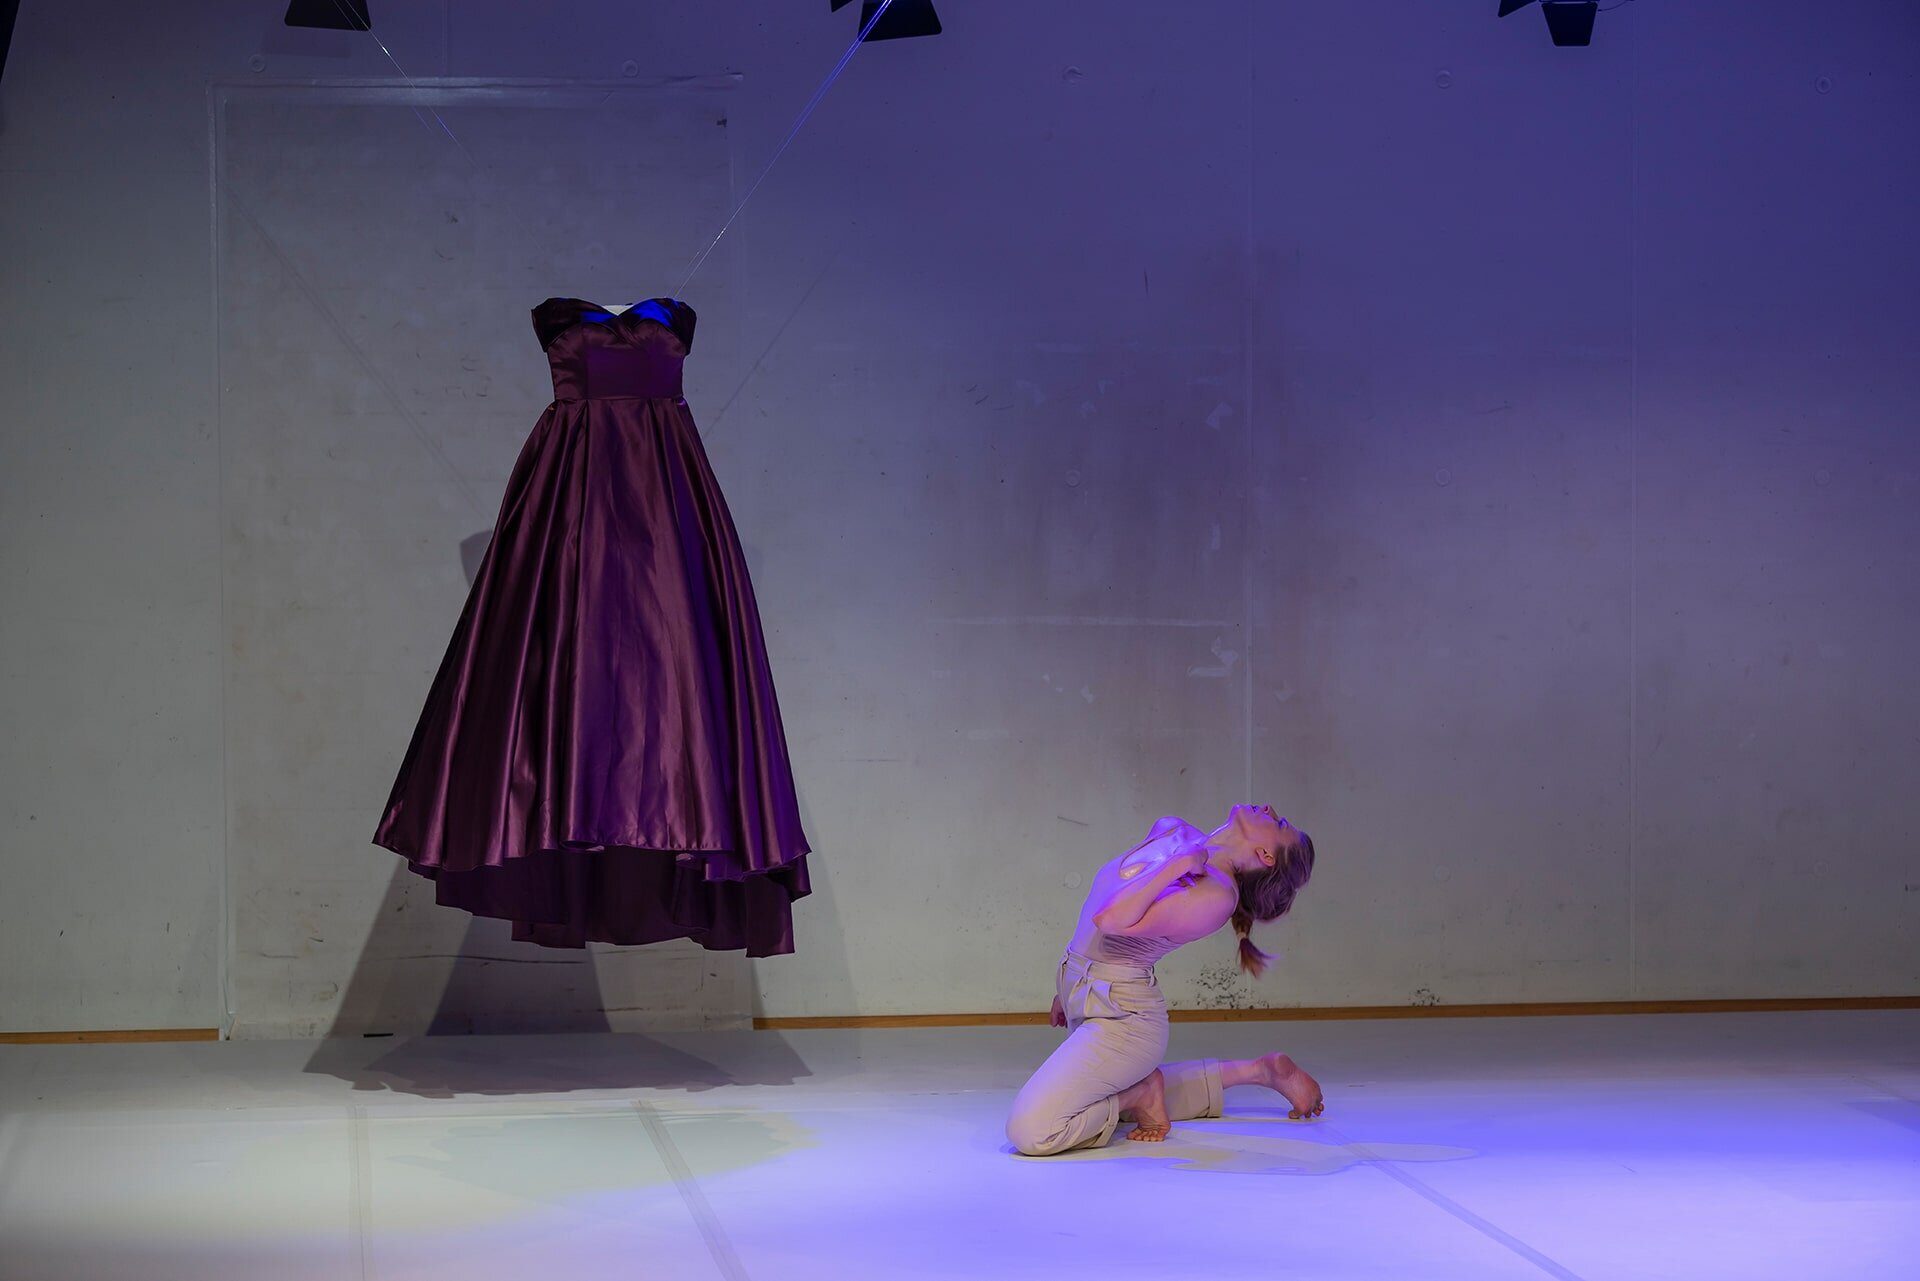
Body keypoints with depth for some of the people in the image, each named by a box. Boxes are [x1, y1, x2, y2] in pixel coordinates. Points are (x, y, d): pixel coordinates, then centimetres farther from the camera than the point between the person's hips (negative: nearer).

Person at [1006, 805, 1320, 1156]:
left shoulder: (1216, 894, -23)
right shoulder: (1171, 830, 2)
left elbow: (1113, 920, -33)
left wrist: (1179, 865, -25)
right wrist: (1069, 988, 21)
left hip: (1121, 1016, -9)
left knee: (1029, 1133, -22)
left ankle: (1140, 1095, 1)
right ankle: (1260, 1070, 32)